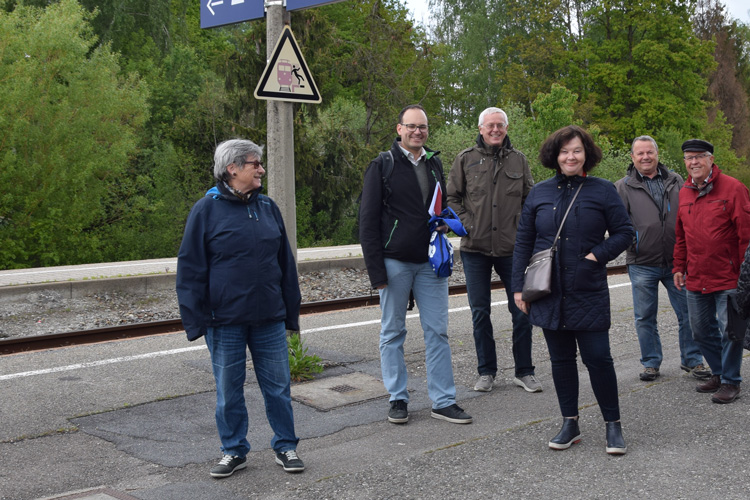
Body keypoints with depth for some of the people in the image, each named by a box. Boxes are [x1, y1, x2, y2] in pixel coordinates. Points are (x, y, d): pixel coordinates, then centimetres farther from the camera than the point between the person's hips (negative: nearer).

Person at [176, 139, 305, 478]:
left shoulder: (267, 207, 8)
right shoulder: (207, 210, -5)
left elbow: (285, 262, 14)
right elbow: (191, 268, -4)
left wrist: (291, 311, 13)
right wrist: (196, 319, -8)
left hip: (269, 319, 3)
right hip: (225, 320, -3)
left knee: (278, 386, 8)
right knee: (229, 390, 8)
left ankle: (285, 447, 23)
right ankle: (234, 451, 24)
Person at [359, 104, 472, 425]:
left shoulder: (434, 164, 12)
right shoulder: (383, 165, -4)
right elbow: (368, 220, -6)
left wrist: (445, 221, 2)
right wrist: (376, 269, -12)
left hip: (430, 263, 4)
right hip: (395, 262, -4)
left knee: (437, 332, 4)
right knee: (393, 332, 6)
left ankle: (443, 401, 11)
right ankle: (398, 399, 16)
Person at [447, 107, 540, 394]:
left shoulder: (518, 160, 8)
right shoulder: (466, 159, 4)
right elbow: (452, 198, 5)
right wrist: (466, 224, -7)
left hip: (511, 248, 1)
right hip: (475, 249, -1)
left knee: (521, 311, 3)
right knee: (480, 312, 6)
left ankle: (524, 372, 16)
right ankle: (486, 372, 18)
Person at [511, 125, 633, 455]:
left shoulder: (602, 191, 1)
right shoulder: (539, 193, 7)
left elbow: (624, 232, 3)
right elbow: (523, 242, 10)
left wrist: (598, 255, -13)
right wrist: (519, 286, 5)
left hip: (589, 293, -3)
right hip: (549, 292, 3)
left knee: (598, 358, -3)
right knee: (561, 359, 10)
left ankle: (613, 425, 12)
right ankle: (570, 424, 21)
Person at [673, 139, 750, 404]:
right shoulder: (684, 193, 9)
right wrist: (679, 267, 15)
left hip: (727, 278, -6)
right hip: (696, 278, 6)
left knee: (729, 329, -2)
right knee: (701, 330, 14)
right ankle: (718, 372, 32)